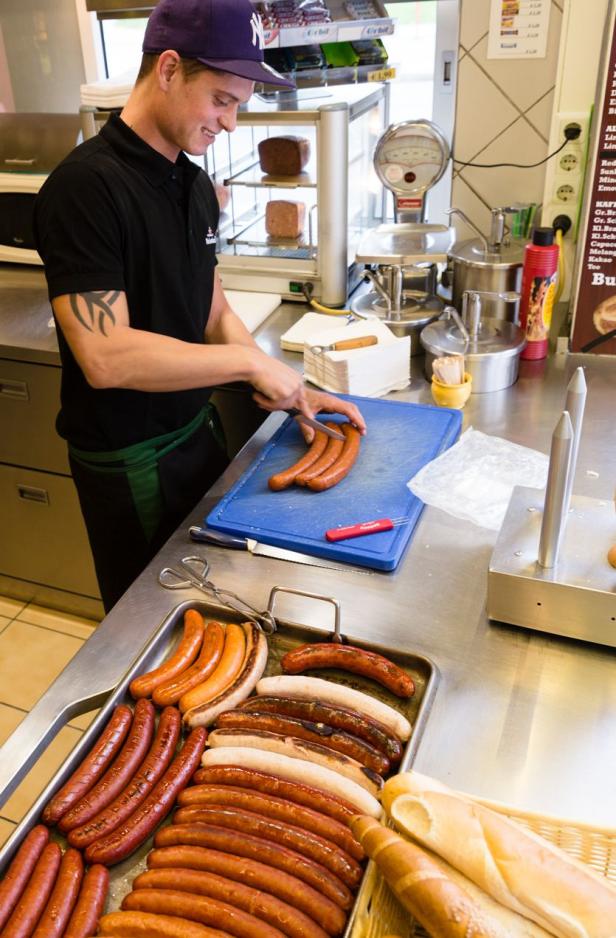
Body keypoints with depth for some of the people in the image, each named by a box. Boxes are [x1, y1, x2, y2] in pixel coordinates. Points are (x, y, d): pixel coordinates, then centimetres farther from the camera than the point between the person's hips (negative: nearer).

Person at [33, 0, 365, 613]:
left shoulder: (195, 184, 4)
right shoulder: (85, 187, -22)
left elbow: (212, 312, 9)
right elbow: (104, 356, -30)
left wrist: (292, 390, -4)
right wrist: (250, 361, -24)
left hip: (196, 430, 8)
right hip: (128, 462, -7)